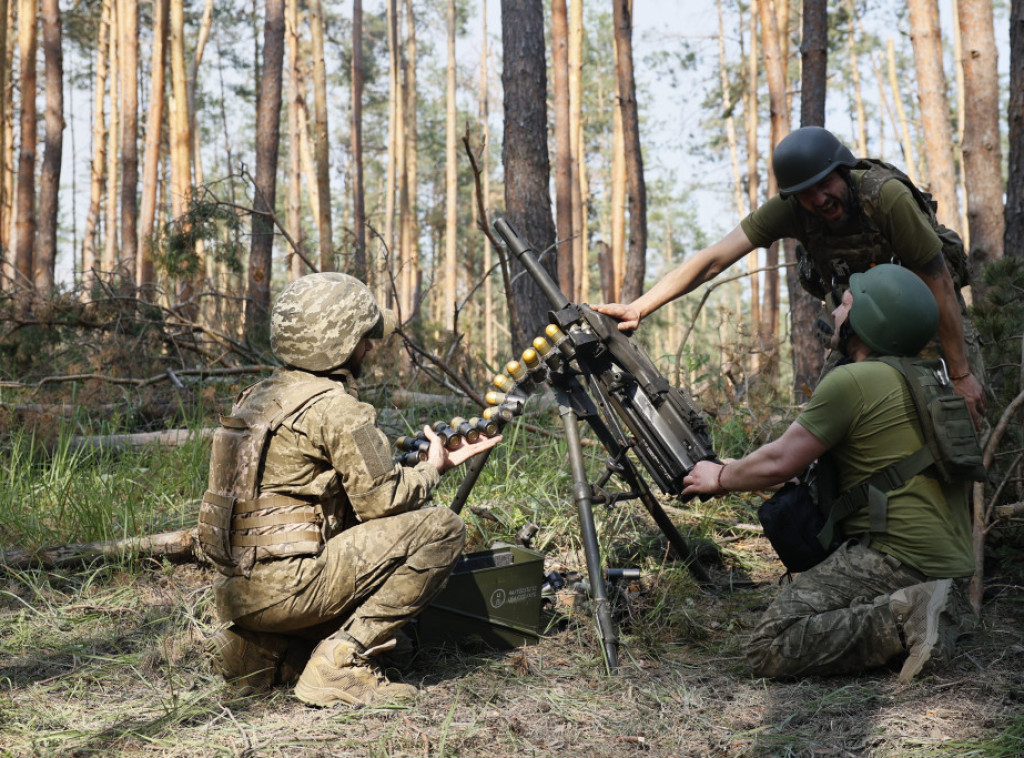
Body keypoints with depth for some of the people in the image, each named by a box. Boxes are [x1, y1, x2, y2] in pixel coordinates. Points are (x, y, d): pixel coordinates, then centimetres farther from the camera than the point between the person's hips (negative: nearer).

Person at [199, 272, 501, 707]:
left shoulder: (259, 396, 15)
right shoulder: (334, 408, -13)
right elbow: (381, 500, -11)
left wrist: (418, 461, 17)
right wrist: (432, 470, 8)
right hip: (285, 586, -9)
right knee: (440, 529, -8)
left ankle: (260, 651, 14)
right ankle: (341, 666, -9)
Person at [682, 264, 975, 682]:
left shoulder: (851, 381, -10)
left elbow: (778, 463, -5)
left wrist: (719, 478, 14)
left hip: (897, 554, -9)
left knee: (770, 648, -10)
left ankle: (904, 620, -18)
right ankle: (935, 616, 7)